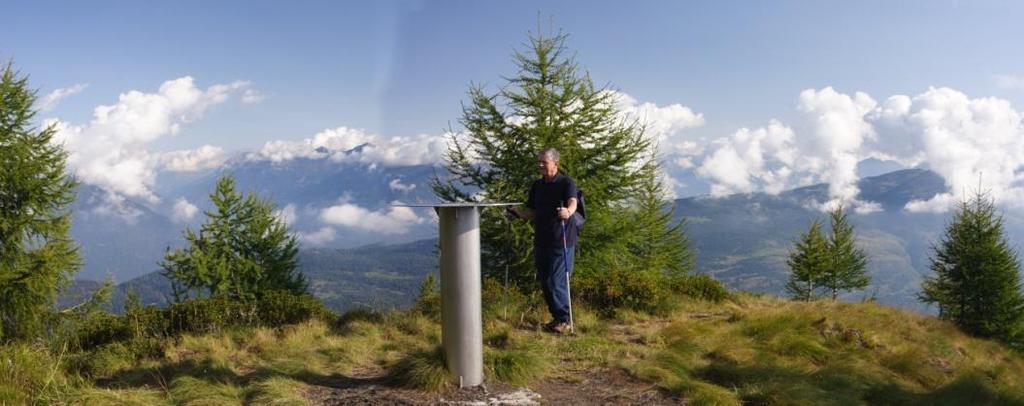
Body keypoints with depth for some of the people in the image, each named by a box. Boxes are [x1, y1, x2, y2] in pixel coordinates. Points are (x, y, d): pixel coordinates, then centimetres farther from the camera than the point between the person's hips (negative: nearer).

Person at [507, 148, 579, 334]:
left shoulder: (566, 183, -7)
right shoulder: (537, 186, 12)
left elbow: (572, 202, -28)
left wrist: (568, 212, -50)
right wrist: (517, 212, -2)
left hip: (561, 242, -6)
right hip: (541, 242, 7)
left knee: (557, 282, -8)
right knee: (544, 282, 11)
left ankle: (564, 321, 7)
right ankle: (556, 317, 25)